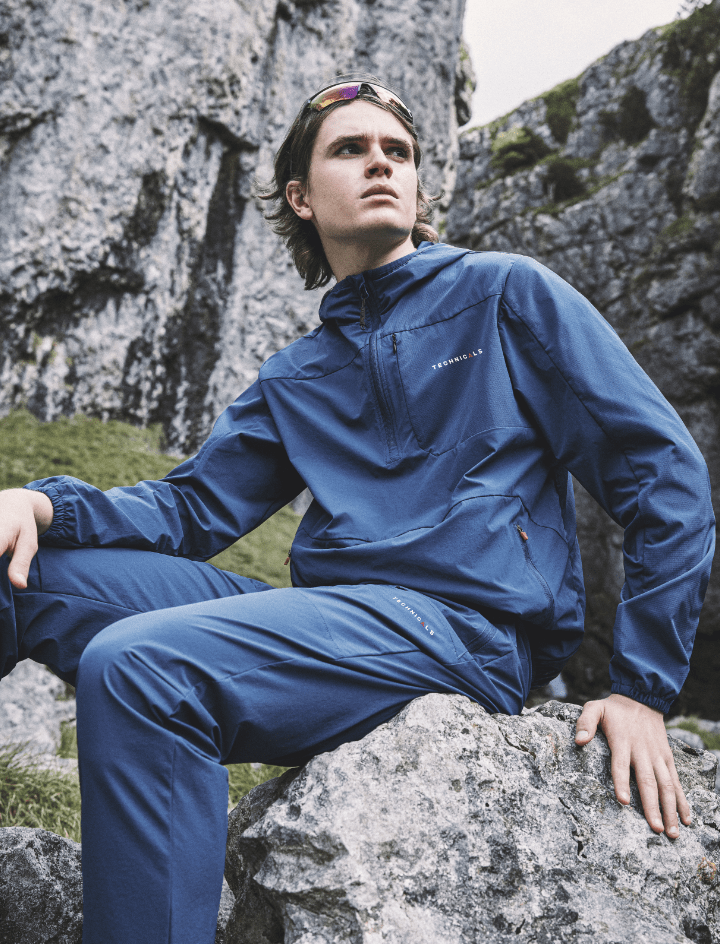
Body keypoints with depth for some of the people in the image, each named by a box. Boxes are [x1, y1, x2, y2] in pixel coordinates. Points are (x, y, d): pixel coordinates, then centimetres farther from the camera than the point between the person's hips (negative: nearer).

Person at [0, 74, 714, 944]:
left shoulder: (507, 295, 7)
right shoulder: (294, 380, 22)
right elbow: (191, 505, 17)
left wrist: (643, 689, -5)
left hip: (472, 624, -5)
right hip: (325, 627, 6)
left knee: (134, 667, -28)